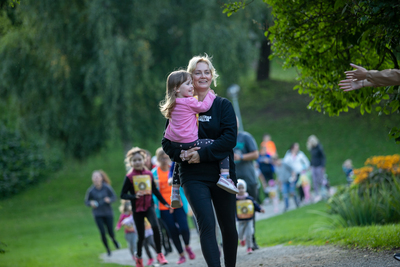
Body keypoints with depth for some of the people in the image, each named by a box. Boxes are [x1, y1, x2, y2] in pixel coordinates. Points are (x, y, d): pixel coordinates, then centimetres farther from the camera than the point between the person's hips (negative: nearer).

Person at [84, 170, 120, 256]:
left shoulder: (107, 188, -10)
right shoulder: (91, 190, -7)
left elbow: (114, 197, -1)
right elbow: (86, 201, 4)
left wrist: (109, 200, -23)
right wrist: (91, 203, -18)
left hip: (108, 213, 0)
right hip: (98, 215, 0)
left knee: (111, 232, 3)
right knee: (102, 233, -7)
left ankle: (114, 240, 41)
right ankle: (108, 250, 14)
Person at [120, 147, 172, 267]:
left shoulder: (149, 174, 3)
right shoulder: (129, 177, -6)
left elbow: (155, 191, 15)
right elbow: (123, 195, -5)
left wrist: (165, 203, 18)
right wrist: (134, 196, -23)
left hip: (149, 206, 1)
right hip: (137, 209, -1)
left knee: (155, 227, -25)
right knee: (141, 236, 3)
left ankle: (159, 254, -14)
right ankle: (138, 256, 30)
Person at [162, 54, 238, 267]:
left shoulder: (223, 106, 4)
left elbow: (230, 138, -9)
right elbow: (167, 142, 7)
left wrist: (202, 154, -18)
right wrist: (181, 154, -14)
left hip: (222, 174, 1)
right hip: (193, 177, -1)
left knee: (228, 226, 9)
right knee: (207, 225, -16)